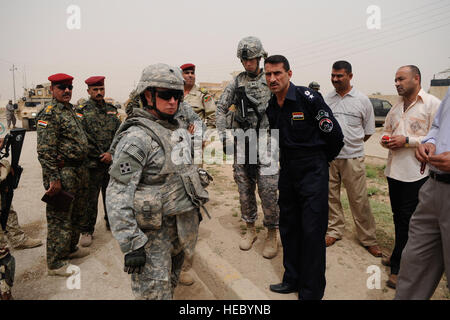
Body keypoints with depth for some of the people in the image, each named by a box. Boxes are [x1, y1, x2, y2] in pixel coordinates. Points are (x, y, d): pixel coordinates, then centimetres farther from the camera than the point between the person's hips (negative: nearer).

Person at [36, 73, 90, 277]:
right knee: (59, 218, 1)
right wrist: (54, 179, -22)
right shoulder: (49, 113, -14)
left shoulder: (70, 110, 15)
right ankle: (55, 263, 14)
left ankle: (70, 248, 38)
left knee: (76, 214, 20)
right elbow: (45, 151, -20)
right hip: (62, 173, -9)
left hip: (79, 170, 9)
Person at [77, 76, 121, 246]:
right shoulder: (82, 111, -3)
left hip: (112, 162, 4)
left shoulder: (112, 110, 11)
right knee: (90, 198, 2)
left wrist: (111, 153, -9)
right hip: (92, 164, -4)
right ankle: (87, 230, 16)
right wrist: (101, 156, -13)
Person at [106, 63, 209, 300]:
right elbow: (117, 196, -22)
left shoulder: (179, 127, 6)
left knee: (171, 283, 25)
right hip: (153, 232, -7)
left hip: (181, 225, 8)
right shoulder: (136, 138, -20)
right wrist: (132, 244, -23)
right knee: (155, 293, 4)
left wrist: (195, 206, 22)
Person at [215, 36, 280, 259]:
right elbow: (221, 109, 10)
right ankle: (250, 229, 27)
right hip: (241, 143, 3)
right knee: (244, 189, 10)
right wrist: (223, 135, 1)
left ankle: (272, 234, 13)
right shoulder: (236, 82, 9)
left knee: (268, 191, -4)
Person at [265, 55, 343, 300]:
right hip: (287, 171, 7)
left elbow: (334, 134, -10)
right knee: (288, 227, 13)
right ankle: (293, 280, 30)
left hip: (312, 171, -7)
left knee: (312, 231, -2)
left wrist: (320, 160, 3)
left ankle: (311, 291, 13)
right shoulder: (271, 106, 5)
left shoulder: (308, 98, -15)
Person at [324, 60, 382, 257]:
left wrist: (352, 143, 4)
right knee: (331, 196, 10)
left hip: (353, 158, -2)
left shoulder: (362, 100, 2)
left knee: (359, 200, 2)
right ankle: (334, 231, 27)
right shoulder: (326, 100, 8)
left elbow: (368, 131, 8)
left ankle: (368, 239, 17)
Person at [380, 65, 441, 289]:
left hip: (416, 174, -7)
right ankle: (400, 258, 31)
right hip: (394, 170, 7)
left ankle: (398, 267, 13)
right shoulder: (396, 108, 14)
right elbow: (386, 132, 24)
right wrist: (385, 140, 1)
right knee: (399, 218, 16)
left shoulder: (432, 104, -7)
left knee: (407, 221, 1)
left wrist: (407, 140, -19)